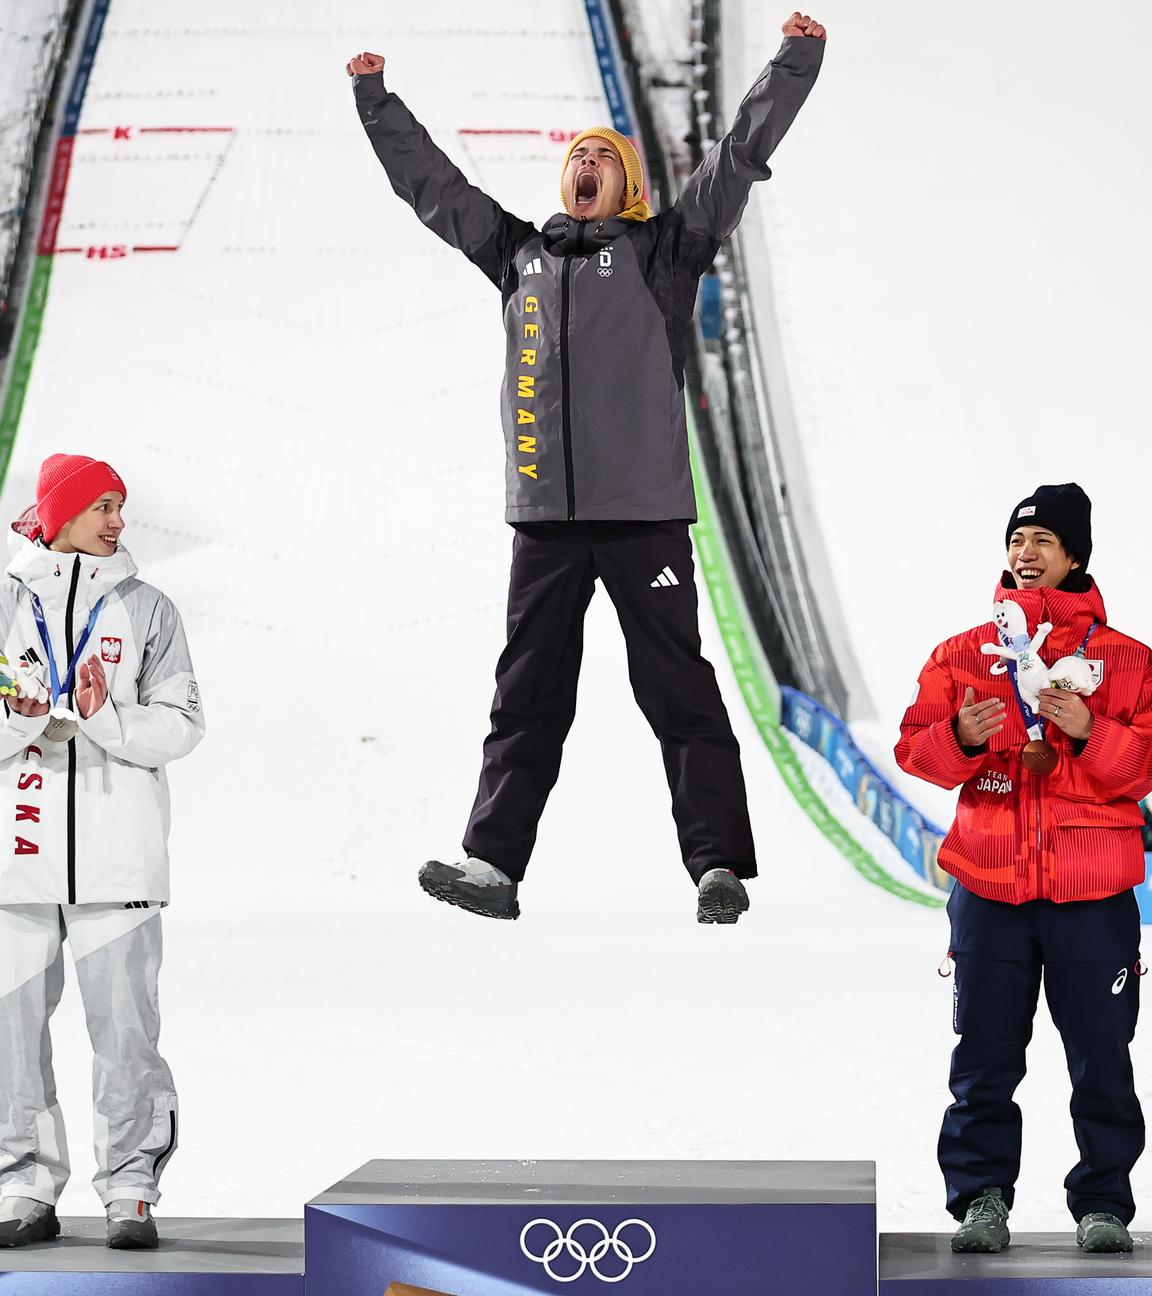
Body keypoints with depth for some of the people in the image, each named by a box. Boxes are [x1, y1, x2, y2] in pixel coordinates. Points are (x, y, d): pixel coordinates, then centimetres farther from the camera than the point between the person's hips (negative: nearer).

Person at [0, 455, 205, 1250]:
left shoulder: (146, 609, 7)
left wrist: (105, 718, -15)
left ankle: (132, 1189, 3)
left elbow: (183, 724, 1)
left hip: (118, 853, -1)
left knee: (125, 1026, -3)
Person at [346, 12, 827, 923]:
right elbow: (432, 183, 26)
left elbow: (740, 157, 2)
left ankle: (720, 864, -4)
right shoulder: (520, 254, 18)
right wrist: (376, 97, 28)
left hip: (644, 507, -4)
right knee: (529, 694, 6)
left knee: (678, 690, -3)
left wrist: (796, 61, -3)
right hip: (545, 514, 4)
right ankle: (494, 863, 6)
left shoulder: (660, 251, 7)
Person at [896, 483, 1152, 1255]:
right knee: (985, 1054, 3)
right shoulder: (963, 655, 10)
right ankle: (981, 1199, 11)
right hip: (990, 886, 1)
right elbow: (915, 749, 5)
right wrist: (961, 739, -15)